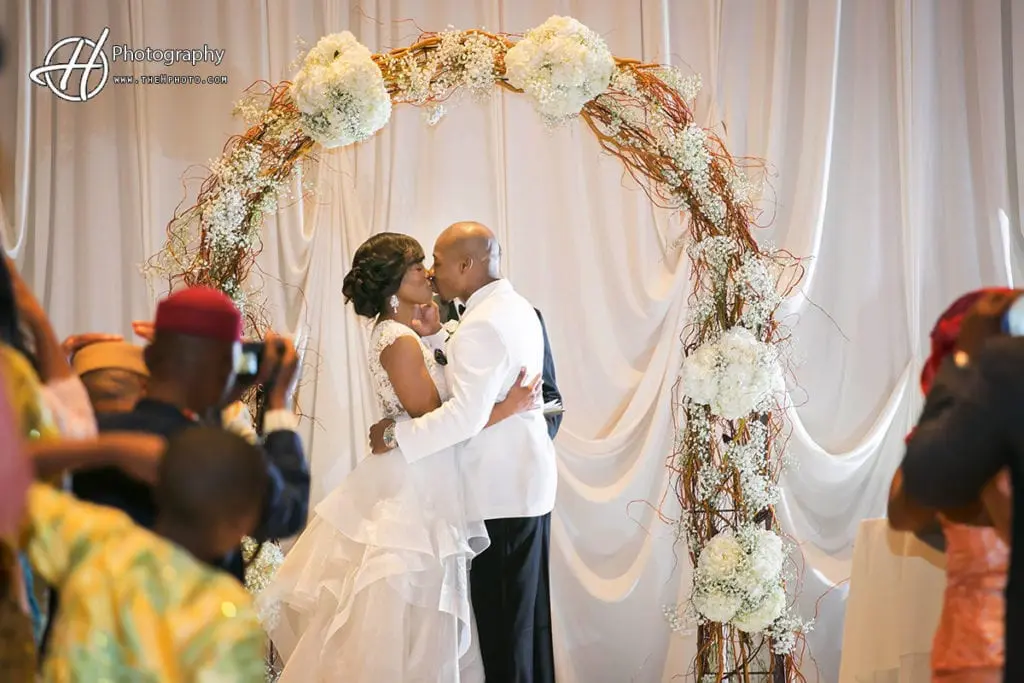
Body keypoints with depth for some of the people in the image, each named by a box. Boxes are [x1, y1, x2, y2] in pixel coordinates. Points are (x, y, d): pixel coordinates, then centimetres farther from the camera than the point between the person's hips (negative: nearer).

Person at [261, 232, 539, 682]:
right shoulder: (400, 341, -17)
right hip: (412, 488, -10)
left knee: (406, 610, 15)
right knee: (402, 610, -2)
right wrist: (508, 409, -18)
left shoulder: (397, 334, 12)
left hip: (415, 484, 10)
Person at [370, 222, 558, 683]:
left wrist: (397, 435, -19)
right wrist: (435, 337, 6)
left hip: (500, 490, -10)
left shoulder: (482, 324, -19)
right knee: (528, 613, 17)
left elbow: (466, 416, -27)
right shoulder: (518, 308, 12)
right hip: (528, 478, 10)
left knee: (501, 618, -3)